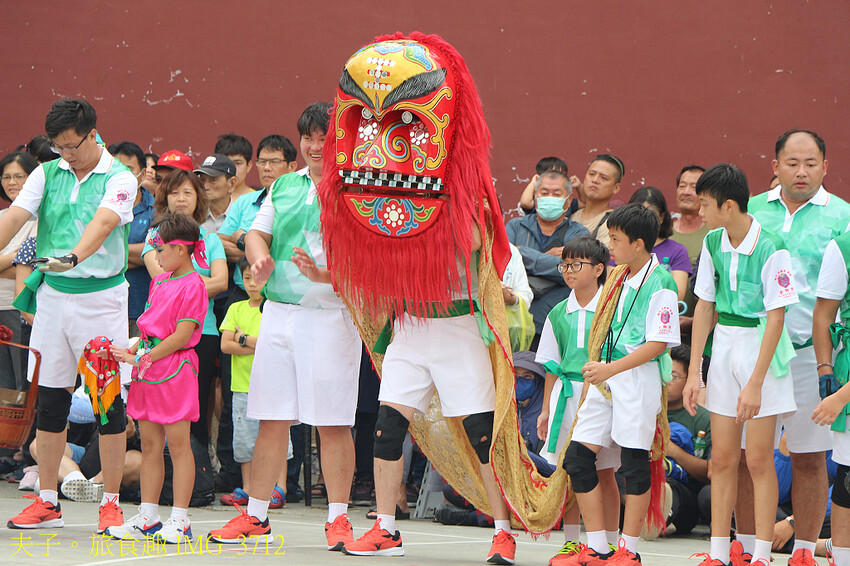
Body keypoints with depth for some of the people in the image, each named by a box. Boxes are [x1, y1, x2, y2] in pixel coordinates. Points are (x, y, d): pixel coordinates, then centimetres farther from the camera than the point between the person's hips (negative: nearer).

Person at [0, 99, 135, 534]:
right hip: (53, 295, 4)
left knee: (109, 399, -2)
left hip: (101, 297, -4)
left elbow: (102, 223, -23)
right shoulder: (46, 175, 7)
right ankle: (47, 502, 14)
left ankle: (111, 502, 6)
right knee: (50, 397, 6)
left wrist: (73, 257, -41)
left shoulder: (119, 179, -6)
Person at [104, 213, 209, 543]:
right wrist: (131, 351, 5)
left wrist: (141, 358, -14)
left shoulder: (193, 286, -11)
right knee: (149, 444, 9)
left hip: (175, 369, -8)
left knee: (177, 442, -5)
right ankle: (147, 518, 13)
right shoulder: (159, 281, 16)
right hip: (149, 368, 8)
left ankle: (179, 521, -3)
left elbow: (181, 336, -15)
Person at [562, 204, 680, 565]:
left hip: (639, 377, -9)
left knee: (634, 463, -3)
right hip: (606, 374, 9)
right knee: (577, 455, 4)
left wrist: (611, 369, -19)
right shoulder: (620, 279, 15)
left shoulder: (660, 284, -12)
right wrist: (596, 367, 17)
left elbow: (658, 343, -16)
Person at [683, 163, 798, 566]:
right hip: (724, 347, 6)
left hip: (761, 349, -6)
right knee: (722, 458, 6)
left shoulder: (771, 250, -16)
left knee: (758, 460, -4)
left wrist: (755, 383, -19)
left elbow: (776, 320, -16)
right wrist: (694, 373, 7)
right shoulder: (713, 244, 4)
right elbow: (704, 307, 11)